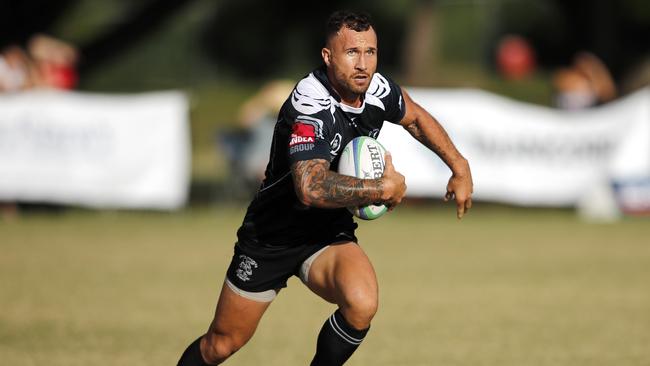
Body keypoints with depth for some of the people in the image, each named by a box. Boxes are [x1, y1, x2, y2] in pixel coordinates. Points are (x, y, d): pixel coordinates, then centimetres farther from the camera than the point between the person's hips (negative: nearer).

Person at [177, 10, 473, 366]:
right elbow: (311, 189, -45)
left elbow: (415, 116, 15)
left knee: (362, 305, -27)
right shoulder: (310, 106, -31)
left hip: (329, 232, 4)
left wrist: (459, 167, 11)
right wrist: (384, 189, -37)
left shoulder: (377, 89, -10)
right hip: (270, 238, -4)